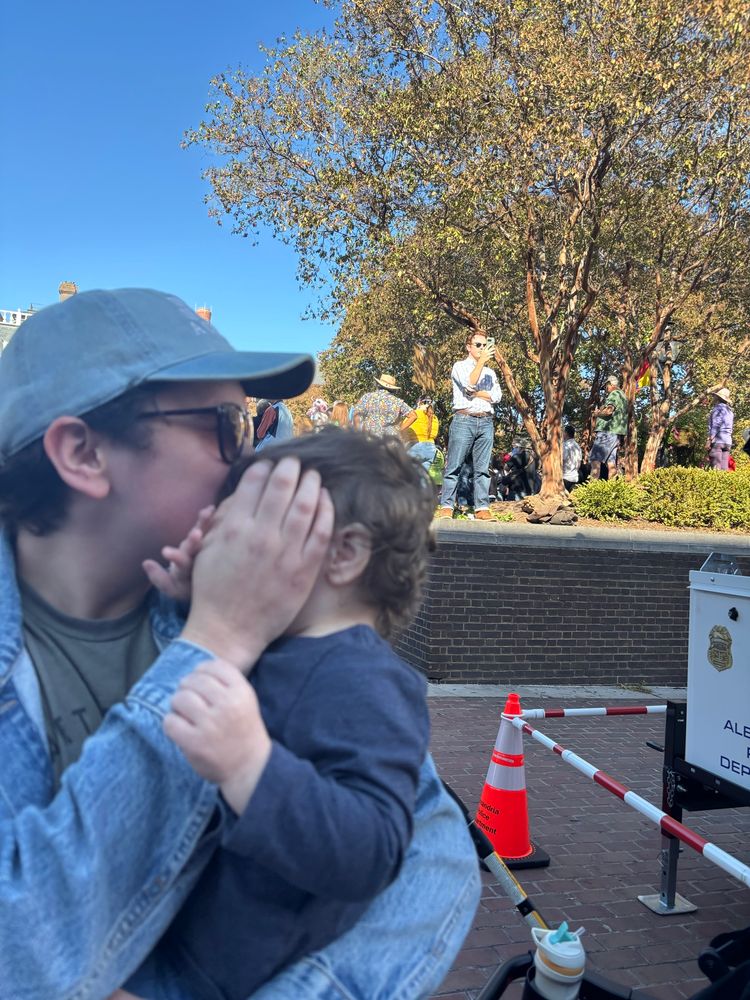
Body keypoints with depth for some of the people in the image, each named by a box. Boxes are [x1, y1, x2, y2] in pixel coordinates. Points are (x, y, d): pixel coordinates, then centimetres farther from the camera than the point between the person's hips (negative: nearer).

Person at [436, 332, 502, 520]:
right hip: (464, 420, -4)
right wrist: (482, 360, -9)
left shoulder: (490, 372, 23)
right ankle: (446, 507, -6)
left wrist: (476, 393, -4)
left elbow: (497, 396, 7)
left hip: (486, 422, 4)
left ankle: (482, 508, 0)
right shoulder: (460, 366, 10)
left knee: (482, 468, 0)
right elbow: (469, 384, -11)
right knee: (454, 466, -7)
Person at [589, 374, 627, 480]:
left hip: (607, 431, -10)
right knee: (611, 461, 5)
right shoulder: (623, 396, 25)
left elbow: (608, 410, -22)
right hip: (616, 432, 10)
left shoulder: (614, 394, -6)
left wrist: (597, 413, -4)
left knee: (595, 459, -12)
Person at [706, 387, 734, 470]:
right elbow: (731, 428, 23)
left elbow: (715, 425, -14)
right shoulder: (730, 411, 21)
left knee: (716, 468, -12)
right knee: (724, 468, 5)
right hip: (728, 441, 8)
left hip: (717, 441, -8)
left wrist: (709, 440, -16)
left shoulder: (718, 408, -5)